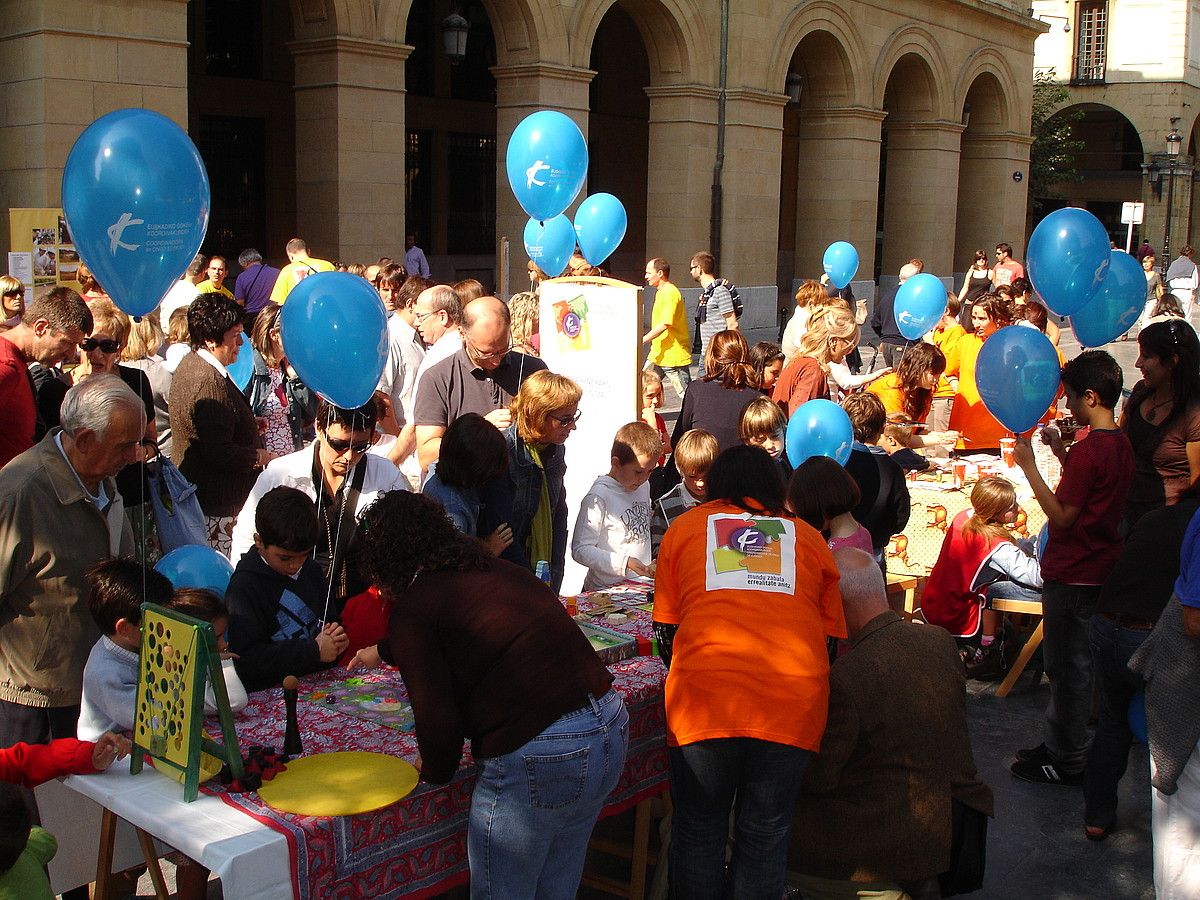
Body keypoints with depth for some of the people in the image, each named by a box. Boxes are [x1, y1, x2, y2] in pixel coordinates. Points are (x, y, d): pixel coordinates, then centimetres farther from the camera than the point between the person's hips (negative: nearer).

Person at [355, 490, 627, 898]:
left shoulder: (414, 607, -6)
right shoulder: (498, 571, 18)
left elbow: (436, 718, -12)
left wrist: (435, 772, 10)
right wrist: (385, 650, 55)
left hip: (536, 755, -8)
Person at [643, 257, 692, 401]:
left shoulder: (670, 293, -17)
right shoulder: (660, 292, 16)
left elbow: (665, 324, -26)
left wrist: (643, 340, -24)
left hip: (674, 356, -10)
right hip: (658, 355, 10)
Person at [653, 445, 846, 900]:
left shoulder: (685, 526, 20)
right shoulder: (808, 537, 22)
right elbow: (831, 636, 21)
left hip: (706, 693, -1)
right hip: (796, 698, 1)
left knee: (698, 830, 13)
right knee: (765, 836, 12)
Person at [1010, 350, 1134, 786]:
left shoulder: (1088, 449, -23)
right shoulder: (1121, 444, 6)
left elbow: (1062, 516, -22)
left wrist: (1028, 465, -19)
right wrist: (1061, 453, 12)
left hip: (1071, 574, -9)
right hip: (1099, 567, 9)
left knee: (1068, 667, 3)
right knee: (1071, 663, 19)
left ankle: (1068, 761, 14)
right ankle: (1063, 745, 31)